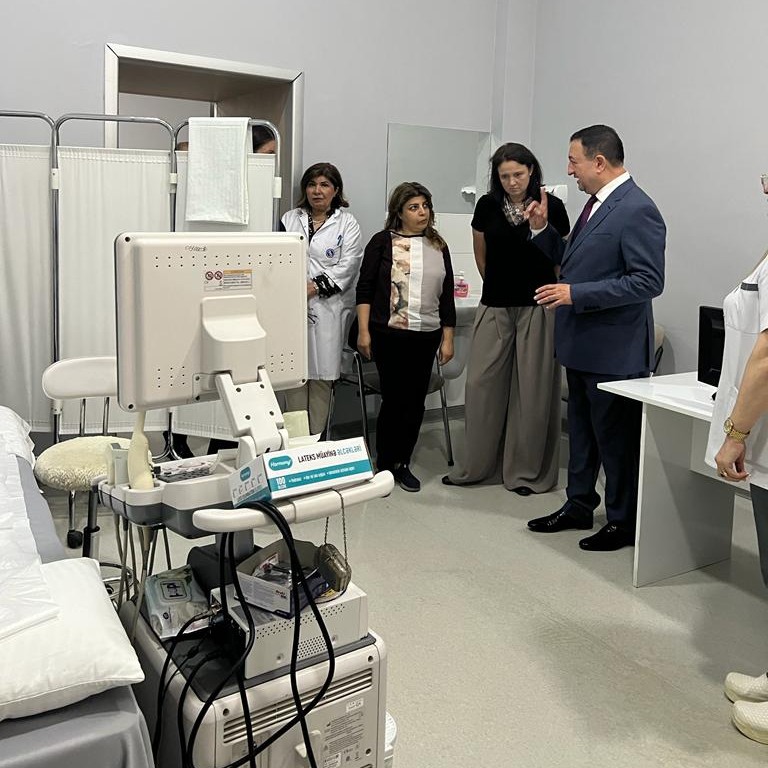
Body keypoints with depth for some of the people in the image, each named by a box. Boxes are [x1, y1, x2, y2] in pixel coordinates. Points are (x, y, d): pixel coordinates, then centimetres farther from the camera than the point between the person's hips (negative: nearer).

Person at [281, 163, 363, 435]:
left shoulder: (347, 223, 5)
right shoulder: (290, 219, 14)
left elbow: (347, 267, -5)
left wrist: (314, 287, -12)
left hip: (329, 308, -2)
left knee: (322, 375, 1)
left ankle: (316, 438, 11)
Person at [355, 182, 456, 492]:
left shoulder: (439, 247, 11)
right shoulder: (383, 242, 0)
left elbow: (447, 295, 12)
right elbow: (365, 288, -2)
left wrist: (448, 338, 8)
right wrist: (363, 332, -8)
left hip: (426, 335, 4)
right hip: (389, 334, -4)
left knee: (415, 400, 6)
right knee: (394, 398, -2)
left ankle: (403, 464, 19)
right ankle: (384, 464, 14)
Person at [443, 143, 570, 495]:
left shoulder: (551, 205, -4)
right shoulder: (487, 205, 3)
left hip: (537, 306, -2)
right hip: (495, 306, 3)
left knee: (532, 388, 3)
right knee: (481, 383, 3)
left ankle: (526, 471, 16)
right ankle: (476, 466, 18)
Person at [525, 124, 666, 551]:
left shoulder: (637, 210, -17)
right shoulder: (597, 203, 11)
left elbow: (648, 282, -22)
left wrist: (576, 294, -24)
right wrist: (543, 229, 5)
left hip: (613, 350, -9)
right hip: (582, 344, 9)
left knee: (616, 438, 5)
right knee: (582, 431, 19)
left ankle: (624, 522, 22)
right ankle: (579, 506, 34)